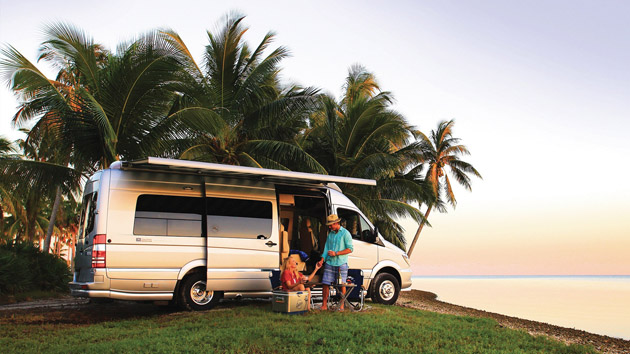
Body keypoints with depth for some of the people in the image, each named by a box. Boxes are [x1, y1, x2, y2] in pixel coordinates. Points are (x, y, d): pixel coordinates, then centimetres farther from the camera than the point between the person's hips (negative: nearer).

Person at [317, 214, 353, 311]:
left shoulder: (345, 233, -3)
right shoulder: (330, 234, 15)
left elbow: (350, 249, -9)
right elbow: (326, 248, 16)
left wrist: (336, 253, -14)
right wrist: (322, 259, 2)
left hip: (341, 264, -5)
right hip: (329, 263, 5)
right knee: (325, 284, 1)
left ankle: (341, 305, 9)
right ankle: (324, 305, 8)